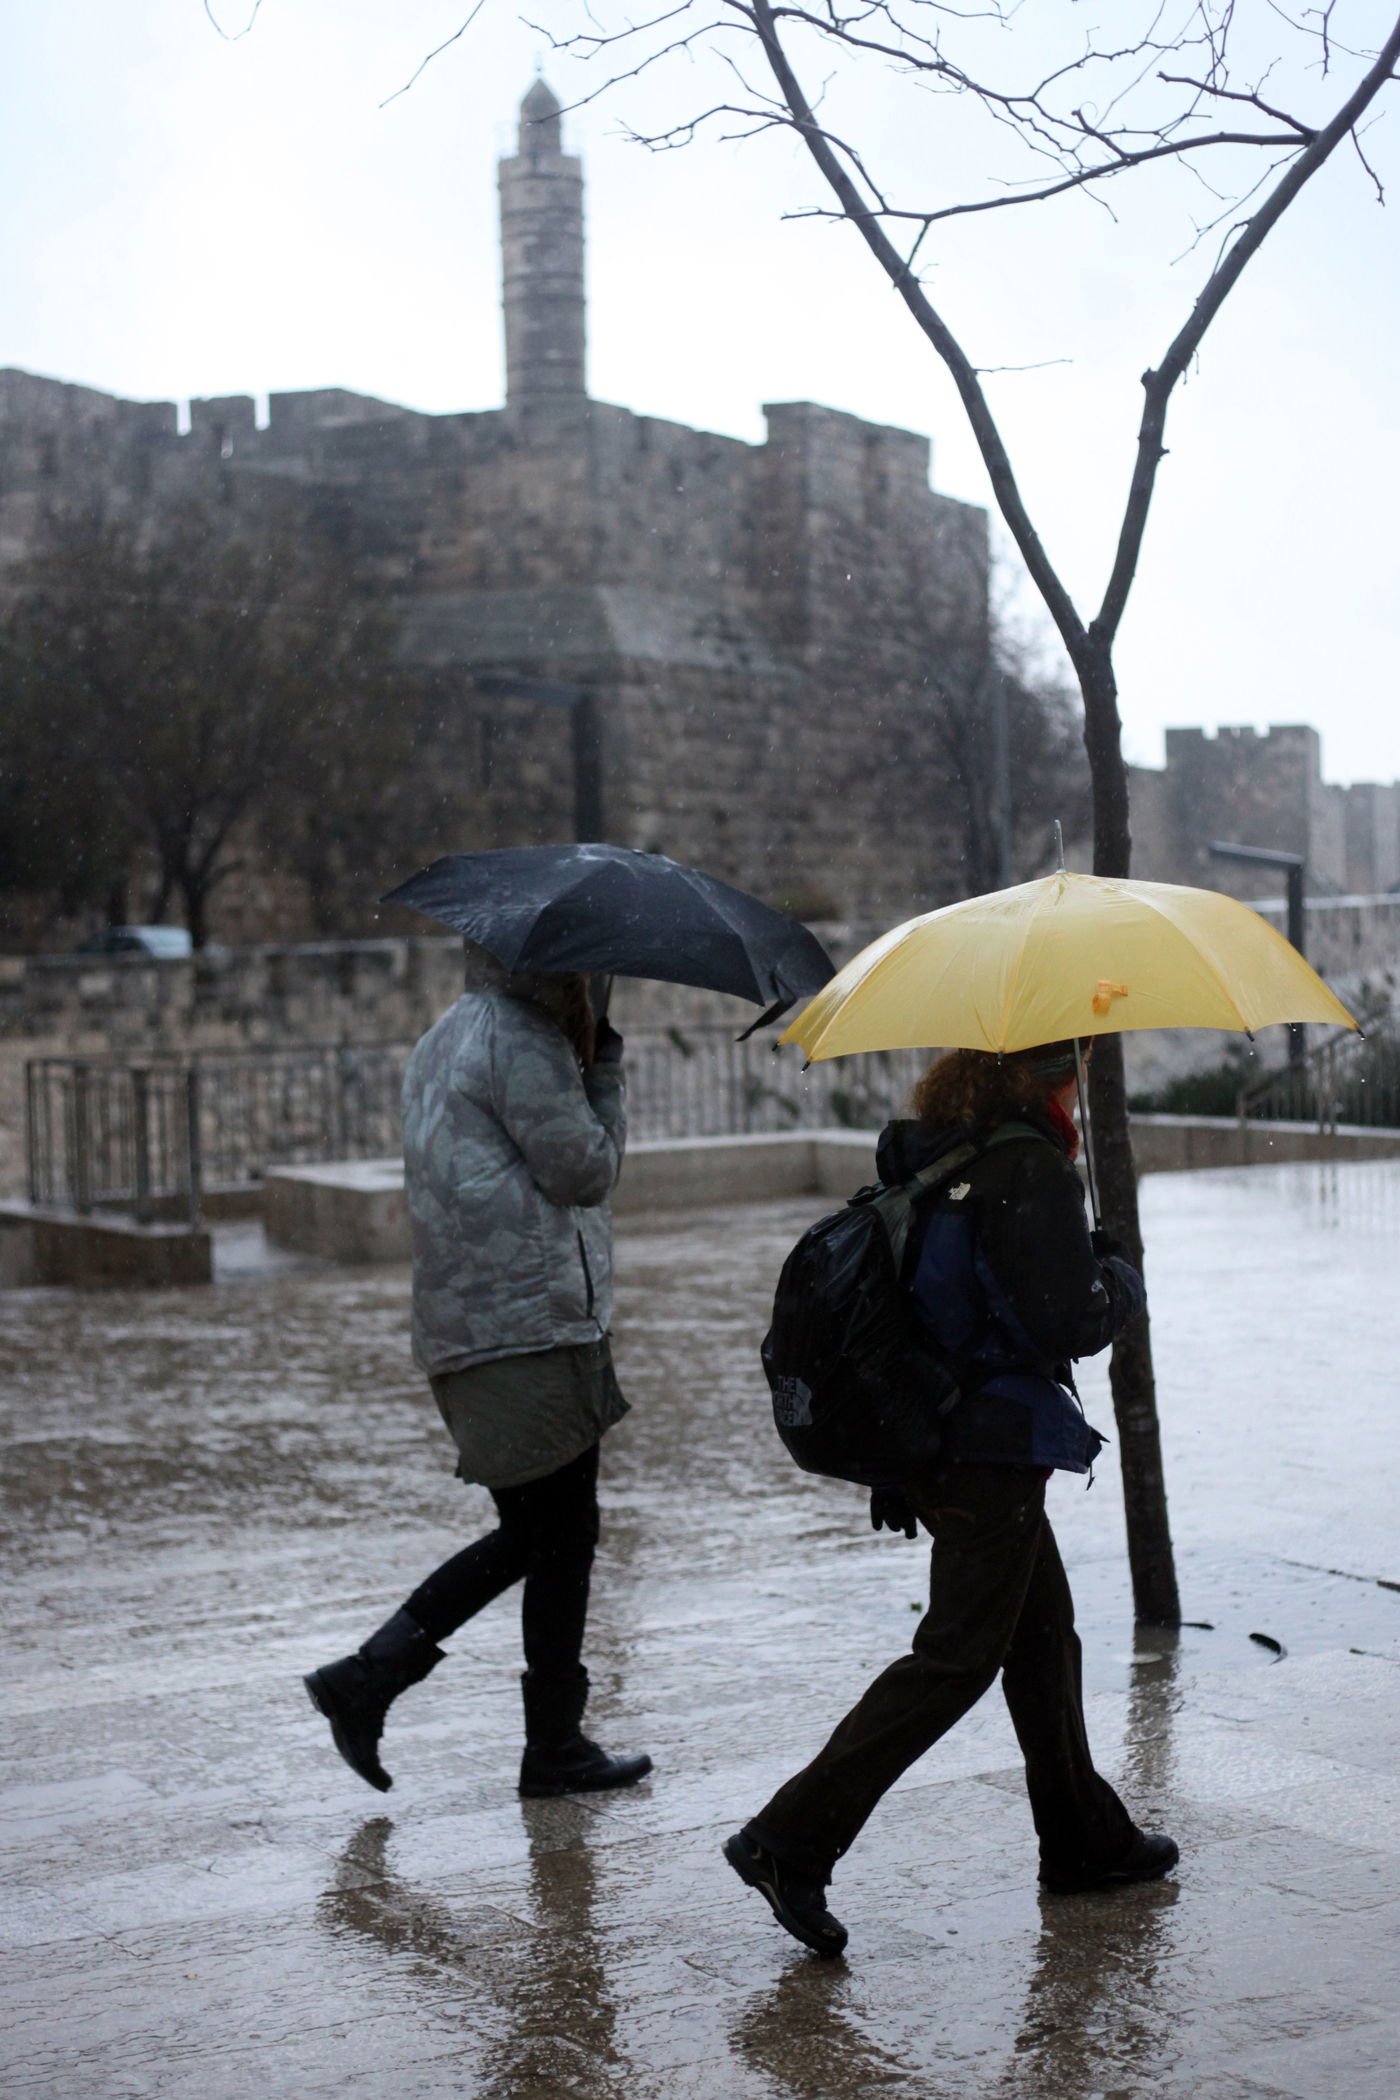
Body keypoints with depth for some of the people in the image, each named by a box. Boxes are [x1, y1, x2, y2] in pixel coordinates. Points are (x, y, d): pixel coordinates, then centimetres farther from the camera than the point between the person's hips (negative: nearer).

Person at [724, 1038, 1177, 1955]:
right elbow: (1068, 1322, -20)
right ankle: (792, 1840, -4)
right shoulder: (1027, 1168, -18)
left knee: (1044, 1631, 20)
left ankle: (1086, 1841, 33)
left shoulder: (927, 1162, 8)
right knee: (956, 1658, -2)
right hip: (996, 1451, -9)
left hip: (932, 1442, 9)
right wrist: (1124, 1280, -2)